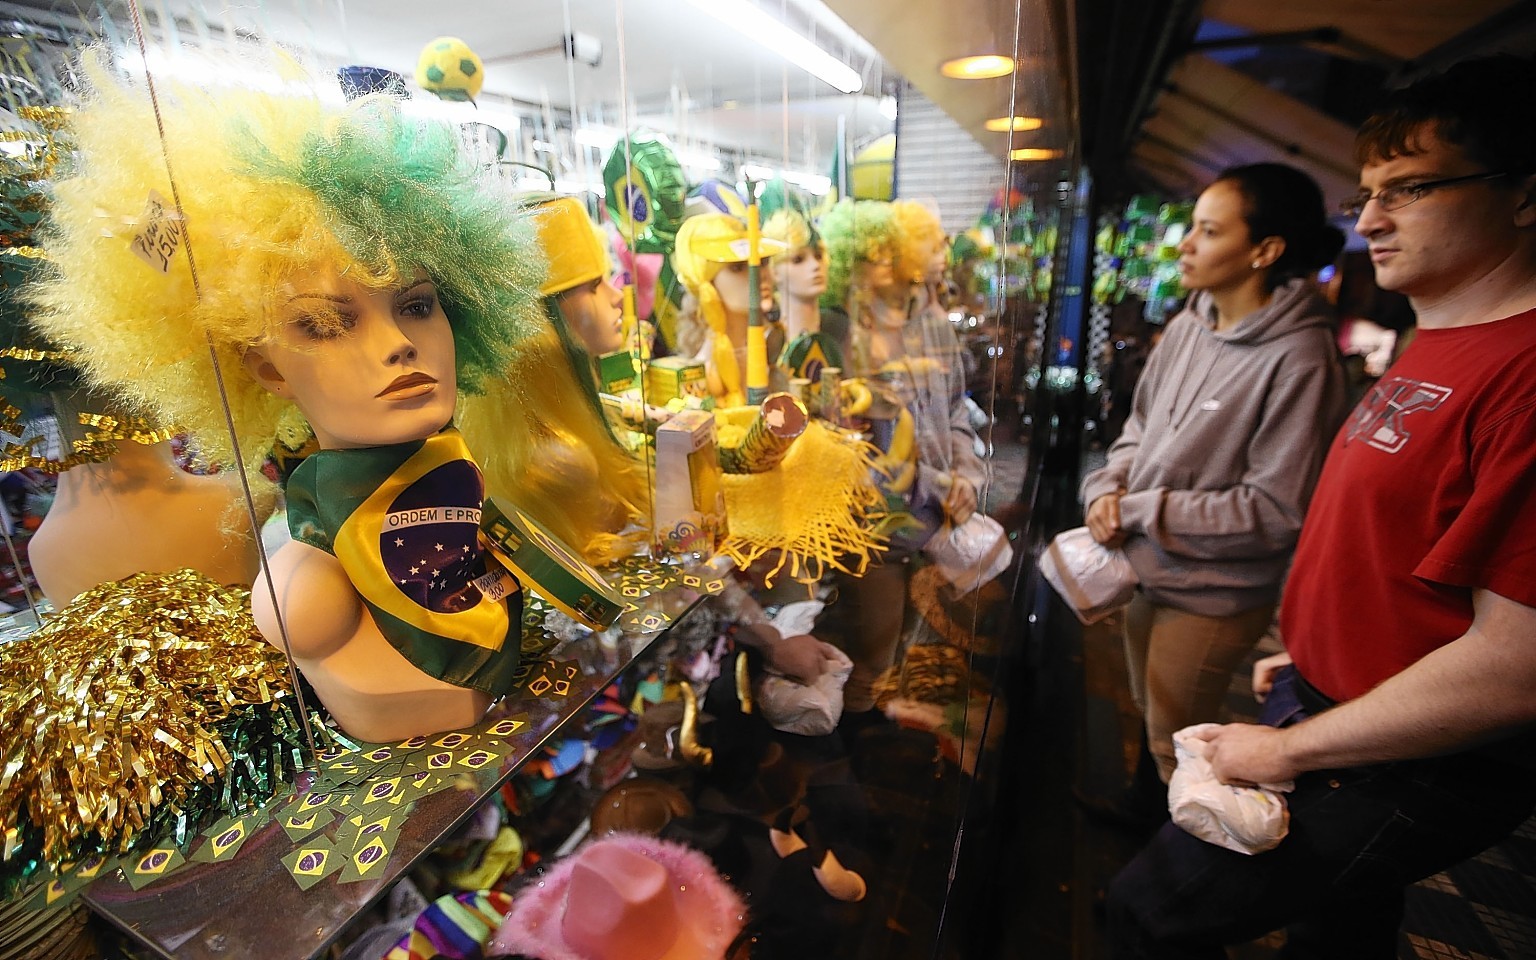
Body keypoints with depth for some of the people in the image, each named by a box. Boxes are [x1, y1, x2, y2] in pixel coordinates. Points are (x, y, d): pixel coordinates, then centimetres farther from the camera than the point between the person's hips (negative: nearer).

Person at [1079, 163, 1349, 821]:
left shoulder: (1300, 360, -23)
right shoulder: (1187, 326, -1)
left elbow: (1277, 510, -23)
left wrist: (1141, 512, -20)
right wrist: (1108, 488, -8)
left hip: (1212, 595, -7)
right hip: (1149, 569, 7)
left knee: (1174, 743, 15)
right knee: (1149, 711, 29)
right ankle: (1141, 808, 55)